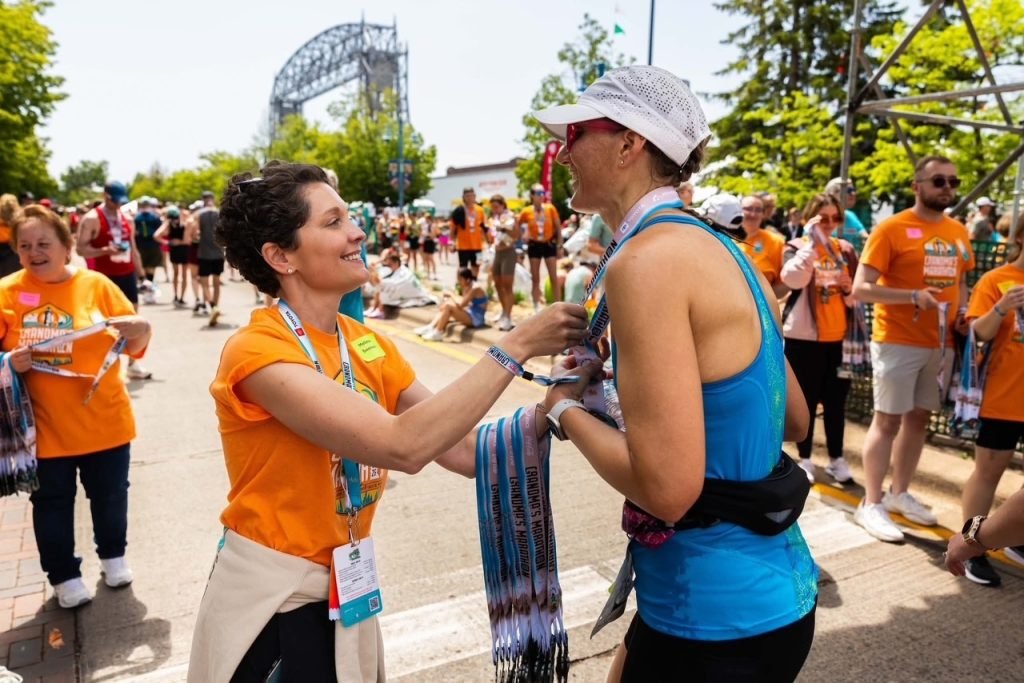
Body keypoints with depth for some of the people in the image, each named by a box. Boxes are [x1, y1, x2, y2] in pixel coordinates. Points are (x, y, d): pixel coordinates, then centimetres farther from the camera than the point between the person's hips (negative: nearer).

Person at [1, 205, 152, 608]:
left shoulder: (96, 285, -5)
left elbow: (136, 344, -2)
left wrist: (139, 329, -23)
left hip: (104, 421, 0)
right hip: (44, 427, 0)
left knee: (109, 494, 14)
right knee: (51, 503, 12)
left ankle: (113, 556, 37)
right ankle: (64, 576, 30)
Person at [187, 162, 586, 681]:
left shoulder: (368, 344, -1)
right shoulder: (257, 352, -23)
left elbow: (466, 450, -7)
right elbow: (404, 446, -34)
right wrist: (516, 346, -29)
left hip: (348, 587, 6)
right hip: (272, 601, -6)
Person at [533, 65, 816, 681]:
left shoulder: (646, 260, -22)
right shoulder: (719, 250, 5)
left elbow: (667, 488, -28)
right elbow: (794, 421, 13)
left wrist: (567, 409, -10)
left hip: (718, 619, -8)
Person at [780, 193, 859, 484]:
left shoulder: (846, 250, 10)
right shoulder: (797, 246, -2)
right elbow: (792, 279, -24)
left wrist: (849, 288, -10)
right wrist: (811, 242, -21)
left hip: (839, 338, 4)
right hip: (804, 336, -3)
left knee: (836, 401, 10)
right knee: (806, 400, 4)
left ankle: (836, 459, 22)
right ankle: (805, 460, 15)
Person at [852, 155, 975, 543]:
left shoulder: (959, 233, 10)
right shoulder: (891, 228, -10)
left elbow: (960, 281, 23)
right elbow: (861, 288, -14)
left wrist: (963, 313, 3)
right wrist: (914, 296, -23)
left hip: (941, 343, 7)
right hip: (898, 341, -6)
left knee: (919, 418, 13)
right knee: (888, 420, -2)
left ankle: (900, 494, 28)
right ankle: (871, 504, 7)